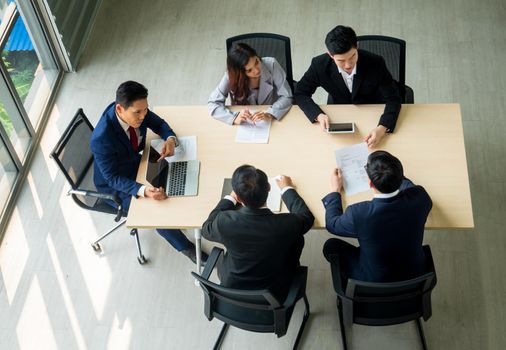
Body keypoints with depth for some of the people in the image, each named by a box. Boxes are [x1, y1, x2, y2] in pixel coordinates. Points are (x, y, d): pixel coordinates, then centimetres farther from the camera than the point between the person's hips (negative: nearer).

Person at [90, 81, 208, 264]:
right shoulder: (102, 139, -39)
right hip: (116, 185, -6)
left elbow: (159, 124, -2)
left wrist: (170, 139, -24)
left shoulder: (136, 110, -21)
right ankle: (186, 247, 7)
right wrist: (143, 191, -44)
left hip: (134, 163, 7)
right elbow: (113, 178, -29)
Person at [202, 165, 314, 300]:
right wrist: (287, 189, 9)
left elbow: (206, 229, -2)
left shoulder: (225, 222, -29)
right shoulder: (287, 225, -31)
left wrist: (230, 198, 8)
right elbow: (307, 217, -5)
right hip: (276, 293, -1)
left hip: (232, 289, 1)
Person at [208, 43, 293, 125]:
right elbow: (213, 103, -19)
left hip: (272, 121, 0)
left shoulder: (271, 64, -18)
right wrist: (235, 118, -36)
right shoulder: (232, 74, -19)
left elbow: (286, 97, -16)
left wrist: (270, 114, -35)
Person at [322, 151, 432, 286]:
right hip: (414, 275, 4)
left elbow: (332, 224, -8)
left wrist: (335, 190, 5)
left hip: (374, 283, -4)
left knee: (331, 245, 15)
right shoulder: (419, 197, -25)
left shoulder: (358, 214, -33)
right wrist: (394, 175, 16)